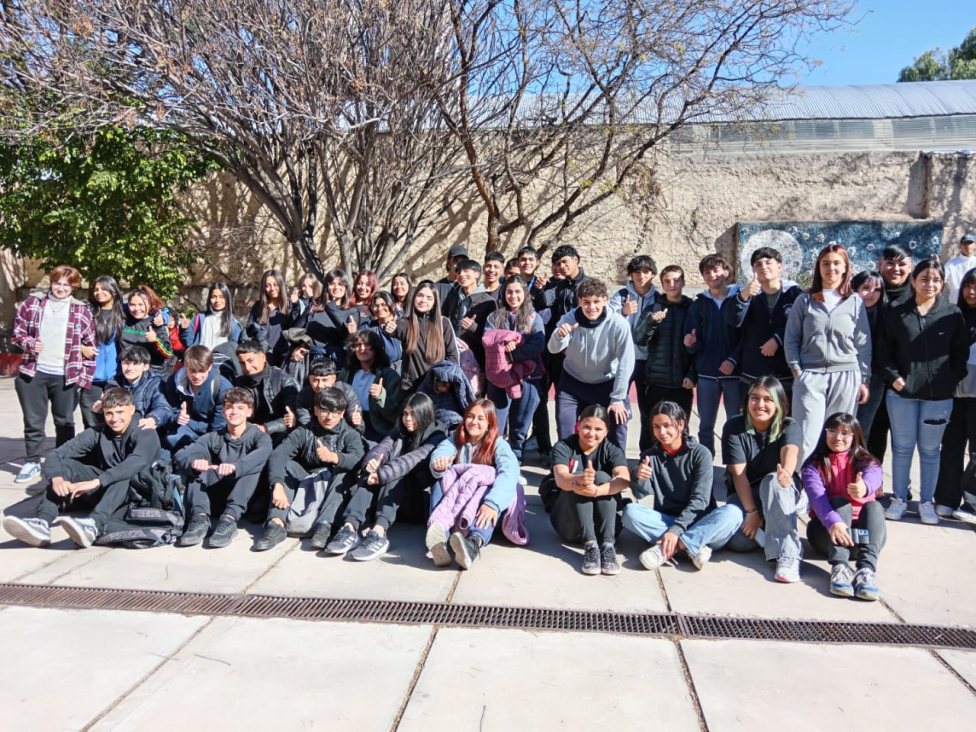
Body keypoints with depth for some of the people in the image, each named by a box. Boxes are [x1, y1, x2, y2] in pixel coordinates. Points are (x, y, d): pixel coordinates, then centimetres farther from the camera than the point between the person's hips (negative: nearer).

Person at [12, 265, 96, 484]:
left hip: (66, 376, -1)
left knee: (65, 422, 11)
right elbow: (17, 332, 7)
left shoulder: (81, 311, 1)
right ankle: (32, 462, 21)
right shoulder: (33, 302, 3)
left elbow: (90, 344, 3)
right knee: (33, 421, 7)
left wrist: (85, 376, -1)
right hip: (33, 373, 1)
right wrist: (30, 343, -15)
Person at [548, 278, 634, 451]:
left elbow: (626, 363, -21)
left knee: (617, 423, -4)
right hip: (573, 381, 1)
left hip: (607, 383, -1)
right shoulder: (570, 318, -21)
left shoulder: (618, 324, -26)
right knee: (565, 431, 1)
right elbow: (553, 349, -29)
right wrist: (559, 335, -52)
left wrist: (617, 398, -18)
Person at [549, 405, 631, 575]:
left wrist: (597, 490, -47)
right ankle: (590, 544, -36)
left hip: (600, 522, 1)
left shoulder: (612, 451, -4)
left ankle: (607, 544, -34)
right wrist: (578, 481, -54)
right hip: (568, 522, -1)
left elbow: (624, 479, -27)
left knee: (602, 477, -24)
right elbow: (560, 478, -29)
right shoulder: (563, 447, -8)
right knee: (577, 485, -27)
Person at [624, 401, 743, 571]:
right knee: (630, 511, -25)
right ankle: (694, 545, -31)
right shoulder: (649, 456, 3)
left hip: (697, 521, -1)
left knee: (733, 512, -30)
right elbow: (641, 493, -11)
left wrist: (676, 530, -27)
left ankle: (670, 547, -36)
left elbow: (699, 499, -14)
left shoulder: (700, 454, -6)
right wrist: (638, 477, -35)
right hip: (665, 521, 2)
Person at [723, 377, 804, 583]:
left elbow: (790, 451, -35)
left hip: (779, 494, 0)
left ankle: (787, 555, -38)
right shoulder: (734, 427, -11)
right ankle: (766, 531, 6)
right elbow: (739, 473, -17)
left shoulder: (789, 427, -10)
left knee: (773, 480, -38)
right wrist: (751, 511, -26)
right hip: (744, 494, 1)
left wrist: (786, 472, -58)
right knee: (738, 541, -29)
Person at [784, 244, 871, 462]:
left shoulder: (855, 302, 8)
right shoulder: (804, 301, 7)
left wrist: (865, 380, 5)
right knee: (805, 440, -5)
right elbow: (791, 340, 7)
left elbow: (864, 344, 8)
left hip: (846, 377, 1)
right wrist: (797, 370, -2)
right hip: (810, 377, -1)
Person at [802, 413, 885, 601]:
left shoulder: (868, 463, 6)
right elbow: (817, 496, -18)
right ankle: (839, 567, -50)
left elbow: (872, 479, -22)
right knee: (840, 503, -29)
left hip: (862, 531, 1)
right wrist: (833, 522, -40)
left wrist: (864, 488, -48)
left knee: (873, 506, -27)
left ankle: (866, 569, -48)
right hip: (828, 530, -1)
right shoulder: (814, 466, 4)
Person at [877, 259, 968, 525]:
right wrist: (894, 377, -7)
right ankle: (899, 499, 18)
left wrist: (953, 380, -4)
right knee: (902, 447, 8)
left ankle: (926, 502, 18)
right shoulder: (896, 313, 1)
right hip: (902, 392, 0)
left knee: (930, 450, 8)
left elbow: (961, 352, 5)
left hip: (939, 395, 0)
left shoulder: (952, 314, 3)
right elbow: (884, 350, 3)